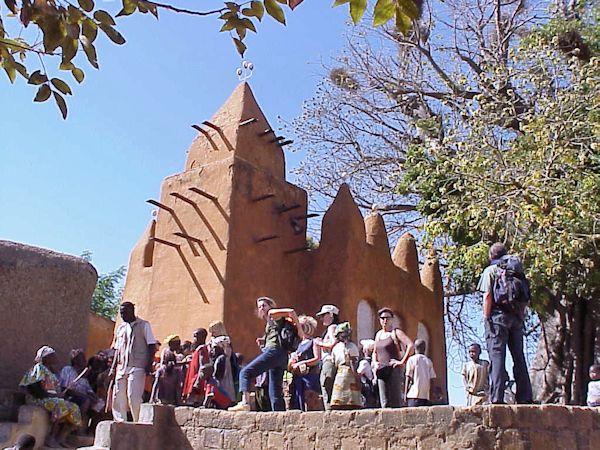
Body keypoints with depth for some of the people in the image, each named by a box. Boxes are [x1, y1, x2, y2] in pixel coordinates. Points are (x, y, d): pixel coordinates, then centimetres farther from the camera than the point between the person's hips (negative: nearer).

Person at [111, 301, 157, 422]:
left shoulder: (143, 325, 1)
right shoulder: (120, 328, 17)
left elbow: (152, 345, -3)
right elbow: (117, 349, 20)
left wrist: (149, 364, -12)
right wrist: (114, 367, 12)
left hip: (137, 368, -6)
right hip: (121, 368, 6)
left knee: (133, 396, -10)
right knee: (118, 396, 3)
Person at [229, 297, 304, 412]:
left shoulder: (273, 313, 7)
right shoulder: (272, 321, 30)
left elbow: (291, 312, -7)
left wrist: (300, 330, -3)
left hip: (274, 351, -9)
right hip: (282, 356, 9)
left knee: (245, 372, -11)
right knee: (275, 392, 6)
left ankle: (245, 402, -25)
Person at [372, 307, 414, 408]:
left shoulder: (396, 332, -2)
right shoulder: (378, 334, 18)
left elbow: (410, 345, -14)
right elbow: (375, 352, 28)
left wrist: (402, 361, -15)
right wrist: (375, 363, 9)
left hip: (394, 370, -6)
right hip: (381, 372, 6)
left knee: (395, 401, -9)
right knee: (384, 402, 1)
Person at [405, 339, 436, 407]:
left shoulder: (411, 359, 0)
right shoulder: (428, 361, 12)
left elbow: (408, 377, -3)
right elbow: (431, 379, 7)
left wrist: (405, 393, 1)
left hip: (414, 394, -4)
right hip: (425, 395, 4)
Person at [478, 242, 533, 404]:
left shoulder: (490, 271, 2)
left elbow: (487, 295, -8)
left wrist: (486, 318, -6)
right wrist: (522, 316, 15)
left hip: (498, 316, -5)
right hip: (516, 317, 5)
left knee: (497, 356, -7)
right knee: (519, 357, 8)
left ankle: (496, 398, -13)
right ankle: (525, 397, 8)